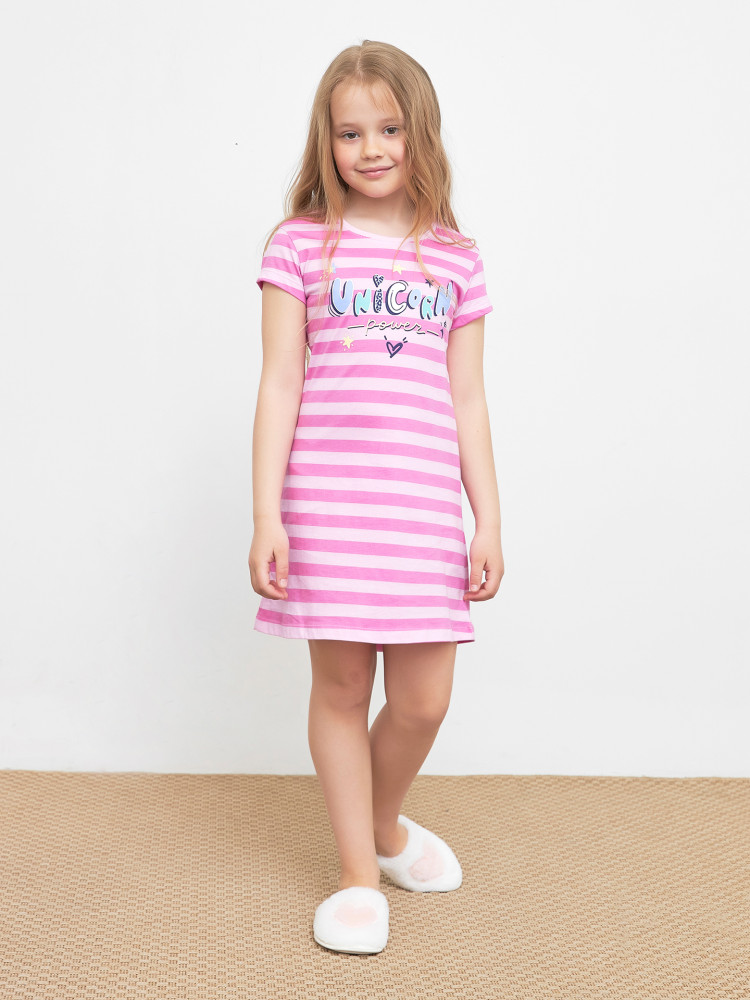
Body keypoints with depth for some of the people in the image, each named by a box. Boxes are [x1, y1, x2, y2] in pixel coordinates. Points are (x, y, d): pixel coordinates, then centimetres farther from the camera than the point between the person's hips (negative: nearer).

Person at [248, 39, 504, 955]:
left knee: (423, 700, 3)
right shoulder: (301, 244, 4)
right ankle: (358, 875, 23)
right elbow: (280, 385, 0)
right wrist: (266, 515, -6)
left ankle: (385, 825, 35)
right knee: (340, 683, 5)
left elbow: (467, 400, 11)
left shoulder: (457, 259, 11)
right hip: (327, 500, -2)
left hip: (426, 505, 2)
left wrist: (489, 521, 7)